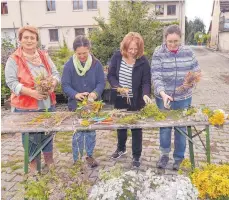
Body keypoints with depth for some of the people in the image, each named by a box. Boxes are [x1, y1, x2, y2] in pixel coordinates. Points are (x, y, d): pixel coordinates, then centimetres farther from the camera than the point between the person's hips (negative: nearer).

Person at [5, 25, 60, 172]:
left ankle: (49, 159, 36)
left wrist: (53, 84, -15)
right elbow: (11, 81, -13)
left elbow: (55, 73, 8)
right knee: (30, 135, 8)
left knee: (48, 132, 16)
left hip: (47, 103, 4)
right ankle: (33, 162, 28)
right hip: (25, 106, -4)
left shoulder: (44, 56, 8)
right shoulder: (14, 59, -6)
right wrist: (31, 92, -26)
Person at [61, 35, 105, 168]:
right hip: (76, 105, -1)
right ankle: (77, 160, 25)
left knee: (91, 131, 14)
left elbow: (101, 82, -8)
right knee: (78, 133, 8)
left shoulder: (96, 64, -7)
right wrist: (75, 94, -31)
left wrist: (95, 93, -28)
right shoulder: (69, 65, -10)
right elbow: (65, 85, -12)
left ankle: (90, 156, 33)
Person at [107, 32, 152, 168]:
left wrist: (145, 94, -33)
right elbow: (111, 75, -4)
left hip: (136, 101, -3)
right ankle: (121, 148, 46)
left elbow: (146, 82, -13)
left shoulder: (143, 61, -13)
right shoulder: (117, 56, -7)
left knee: (136, 128, 9)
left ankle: (136, 156, 26)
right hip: (120, 99, 3)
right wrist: (118, 87, -21)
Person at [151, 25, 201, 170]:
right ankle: (164, 154, 33)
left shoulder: (188, 52, -3)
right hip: (164, 97, -1)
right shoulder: (159, 53, -10)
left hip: (183, 98, 2)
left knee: (181, 128, 12)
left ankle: (179, 158, 31)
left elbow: (197, 71, 6)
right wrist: (163, 94, -32)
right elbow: (156, 76, -17)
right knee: (164, 127, 11)